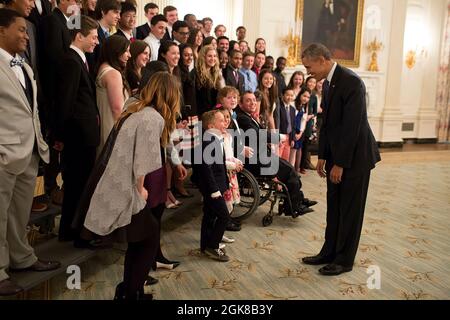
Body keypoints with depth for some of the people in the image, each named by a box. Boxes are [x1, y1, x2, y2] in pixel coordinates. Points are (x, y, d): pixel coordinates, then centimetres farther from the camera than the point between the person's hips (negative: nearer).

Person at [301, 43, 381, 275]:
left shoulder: (351, 82, -19)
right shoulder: (328, 83, 8)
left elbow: (352, 126, -22)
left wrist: (340, 164, -20)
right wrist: (323, 156, 9)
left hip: (355, 156, -8)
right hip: (336, 155, 8)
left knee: (351, 210, 4)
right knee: (333, 207, 15)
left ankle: (344, 260, 17)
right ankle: (329, 253, 27)